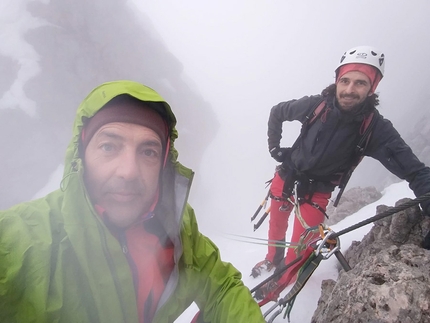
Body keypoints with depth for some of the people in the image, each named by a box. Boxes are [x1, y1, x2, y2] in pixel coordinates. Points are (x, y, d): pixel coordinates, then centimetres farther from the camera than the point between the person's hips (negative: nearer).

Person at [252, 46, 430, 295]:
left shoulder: (376, 128, -23)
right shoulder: (316, 105, -19)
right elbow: (277, 113, -1)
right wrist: (274, 148, -2)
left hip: (316, 192, -2)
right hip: (286, 177, 2)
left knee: (302, 246, -6)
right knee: (276, 226, 21)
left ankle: (283, 279, 24)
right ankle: (272, 260, 50)